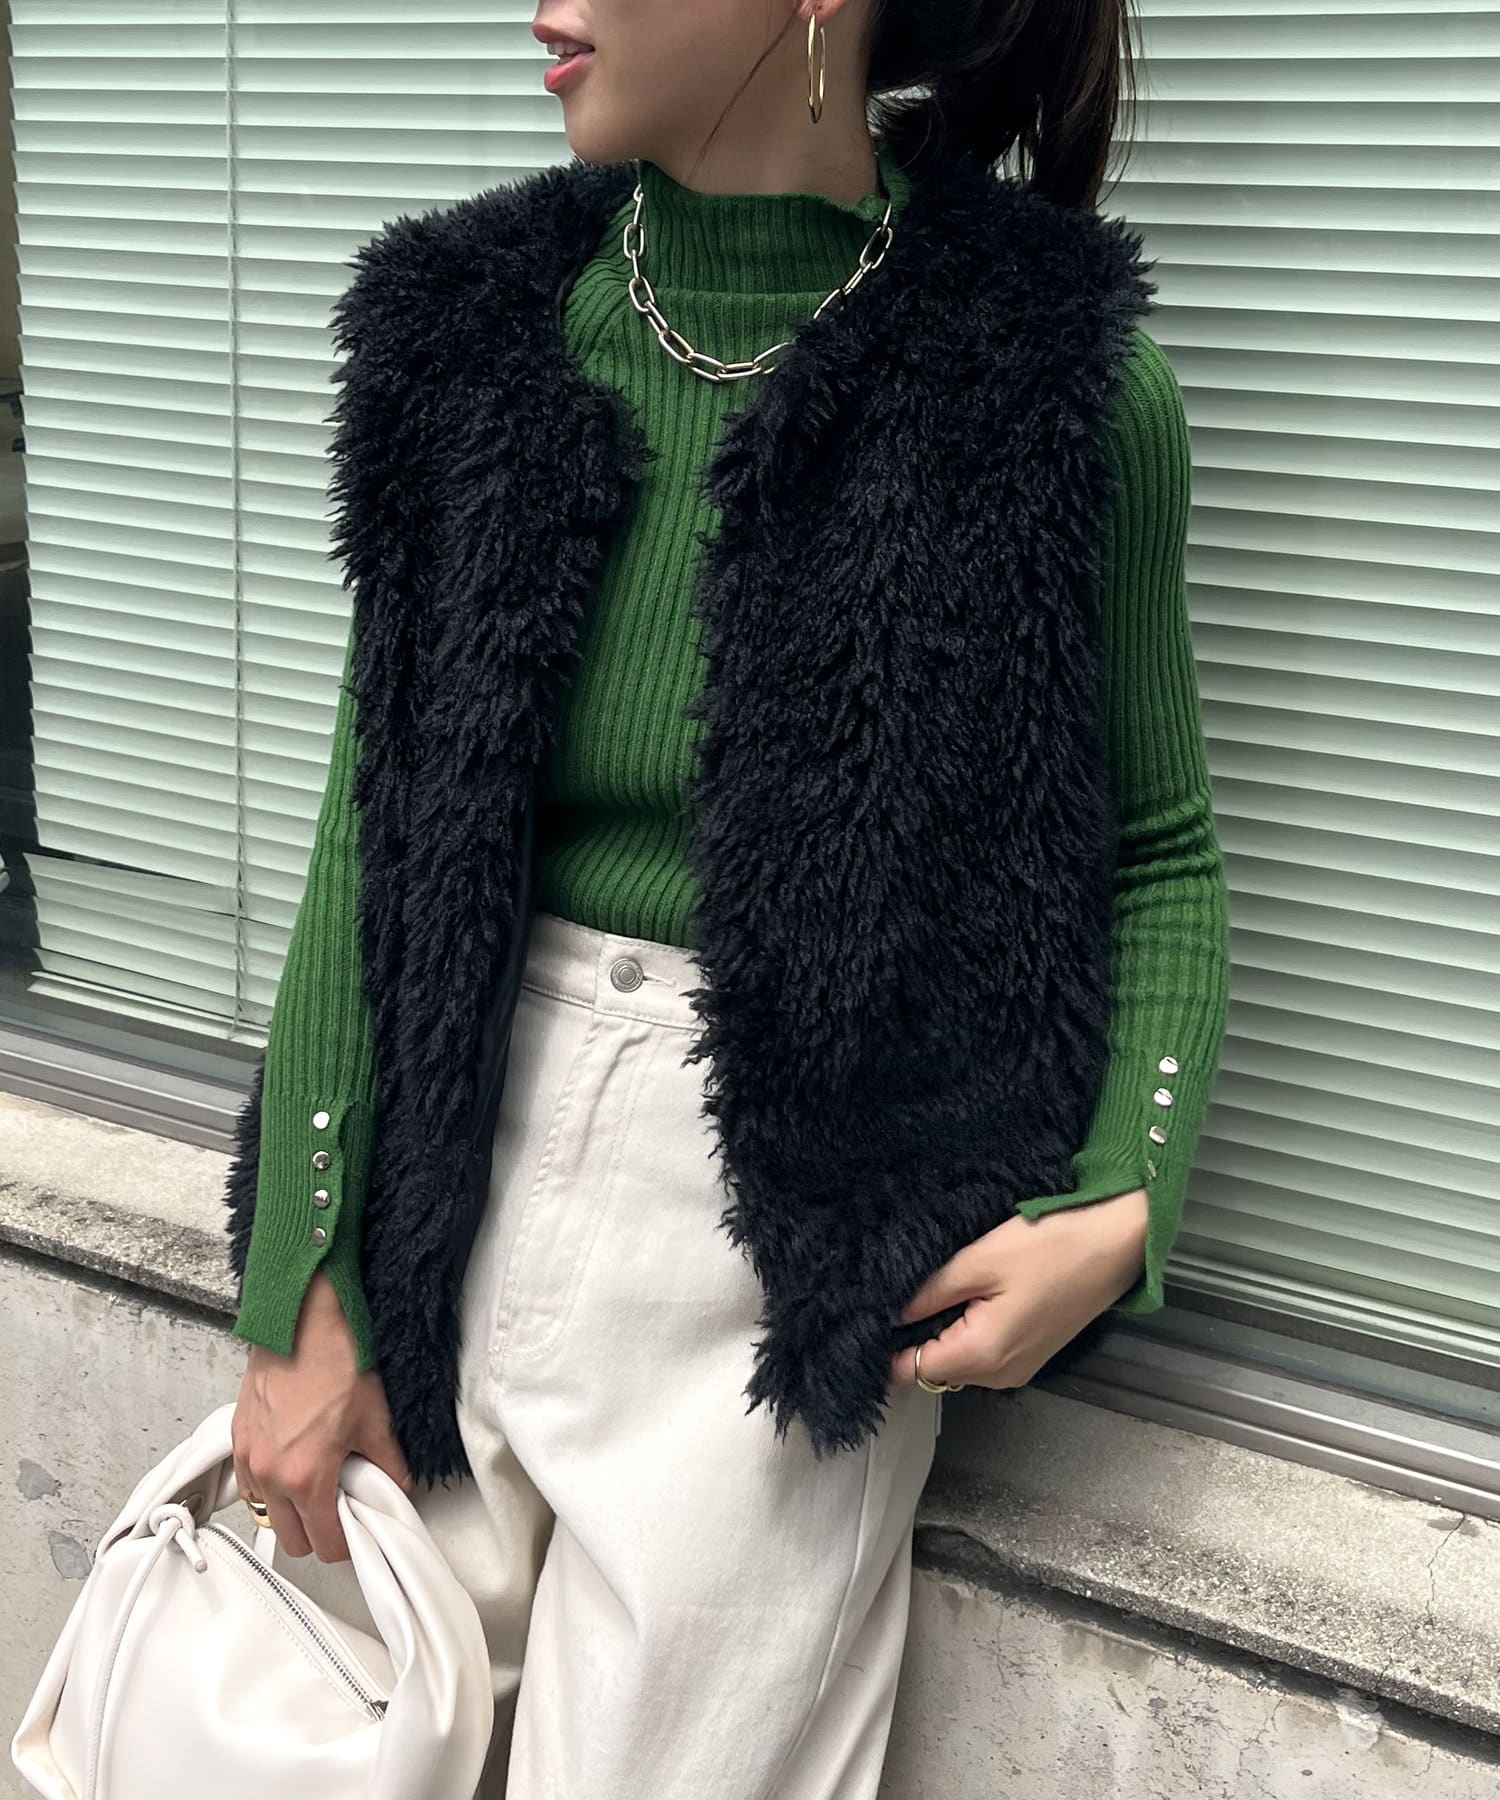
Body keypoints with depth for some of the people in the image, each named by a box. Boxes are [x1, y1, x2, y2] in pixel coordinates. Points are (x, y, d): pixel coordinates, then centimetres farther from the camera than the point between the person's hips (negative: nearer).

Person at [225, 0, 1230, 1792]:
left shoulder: (1058, 381, -9)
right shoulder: (472, 335, -2)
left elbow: (1162, 856, 3)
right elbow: (373, 838, -1)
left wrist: (1121, 1207, -12)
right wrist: (303, 1300, -2)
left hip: (800, 1243, -3)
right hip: (475, 1182, 3)